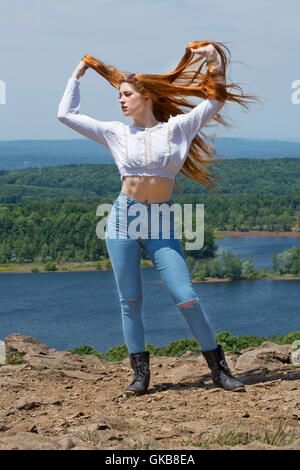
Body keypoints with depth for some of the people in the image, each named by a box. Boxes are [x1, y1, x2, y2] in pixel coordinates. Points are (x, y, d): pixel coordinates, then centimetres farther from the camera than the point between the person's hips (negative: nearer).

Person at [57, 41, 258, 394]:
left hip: (161, 224, -2)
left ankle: (219, 368, 4)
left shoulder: (177, 128, 4)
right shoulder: (116, 133, 8)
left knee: (186, 298, -6)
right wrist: (78, 73, 17)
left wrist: (213, 58, 5)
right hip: (123, 218, 2)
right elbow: (66, 114, 11)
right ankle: (140, 372, 11)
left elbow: (215, 100, 8)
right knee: (130, 300, 2)